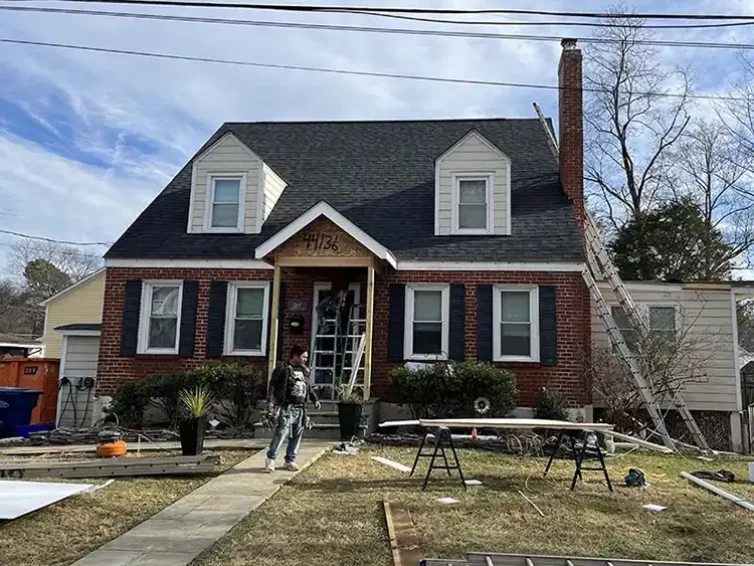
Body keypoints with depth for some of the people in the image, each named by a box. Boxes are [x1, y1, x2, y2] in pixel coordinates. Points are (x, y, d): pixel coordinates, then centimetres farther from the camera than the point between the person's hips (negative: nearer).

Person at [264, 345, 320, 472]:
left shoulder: (304, 370, 14)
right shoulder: (283, 369, -6)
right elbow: (273, 387, -9)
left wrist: (315, 399, 16)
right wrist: (270, 404, -16)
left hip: (300, 409, 7)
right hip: (286, 408, -6)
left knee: (296, 436, 9)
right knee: (281, 433, -12)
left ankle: (290, 460, 20)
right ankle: (270, 459, 2)